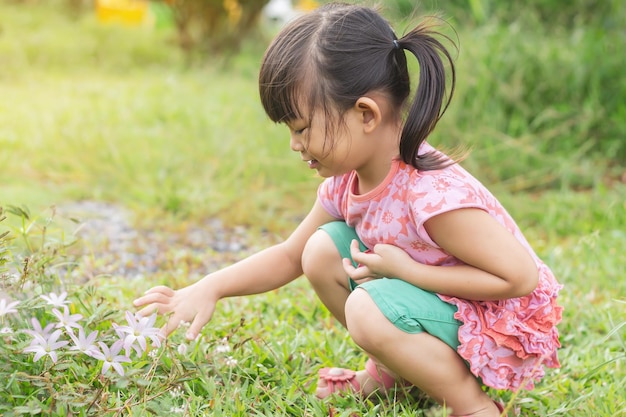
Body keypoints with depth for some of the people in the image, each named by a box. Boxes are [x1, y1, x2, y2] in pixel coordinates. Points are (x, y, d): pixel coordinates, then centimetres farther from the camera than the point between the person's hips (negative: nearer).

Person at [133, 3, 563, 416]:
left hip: (507, 326, -8)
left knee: (367, 310, -30)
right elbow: (289, 255, 10)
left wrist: (406, 270, -28)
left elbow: (521, 278, -30)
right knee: (323, 250, -2)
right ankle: (392, 371, 12)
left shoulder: (433, 195, -32)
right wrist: (209, 289, -3)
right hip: (443, 307, 8)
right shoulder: (344, 185, -5)